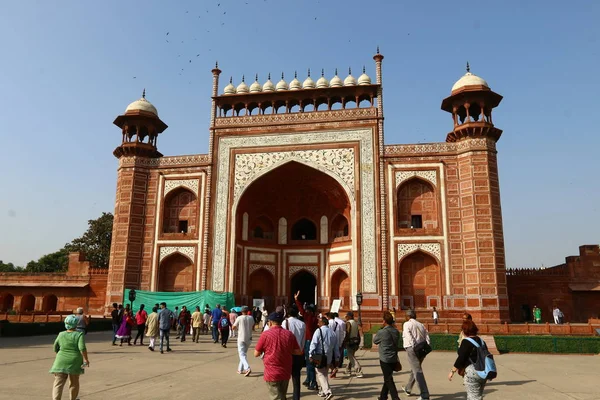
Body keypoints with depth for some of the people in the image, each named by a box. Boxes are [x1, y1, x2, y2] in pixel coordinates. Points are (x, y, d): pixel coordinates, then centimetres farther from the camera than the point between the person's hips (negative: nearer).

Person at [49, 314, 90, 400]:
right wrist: (85, 359, -11)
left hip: (61, 362, 2)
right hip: (74, 363, -2)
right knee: (74, 382, 16)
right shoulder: (79, 335, -9)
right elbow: (82, 348, -19)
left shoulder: (61, 335, 3)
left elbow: (55, 349, 12)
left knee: (58, 383, 0)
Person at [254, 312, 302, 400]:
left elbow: (256, 354, -6)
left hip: (272, 374, -4)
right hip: (286, 373, 4)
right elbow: (298, 352, 3)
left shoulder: (265, 334, -11)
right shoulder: (289, 334, -1)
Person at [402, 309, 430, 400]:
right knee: (414, 369, 23)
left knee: (417, 371, -7)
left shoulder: (407, 324, -1)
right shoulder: (421, 325, 16)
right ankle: (408, 389, 40)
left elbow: (409, 337, -17)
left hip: (412, 349, -7)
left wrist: (414, 347, -19)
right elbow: (427, 339, 6)